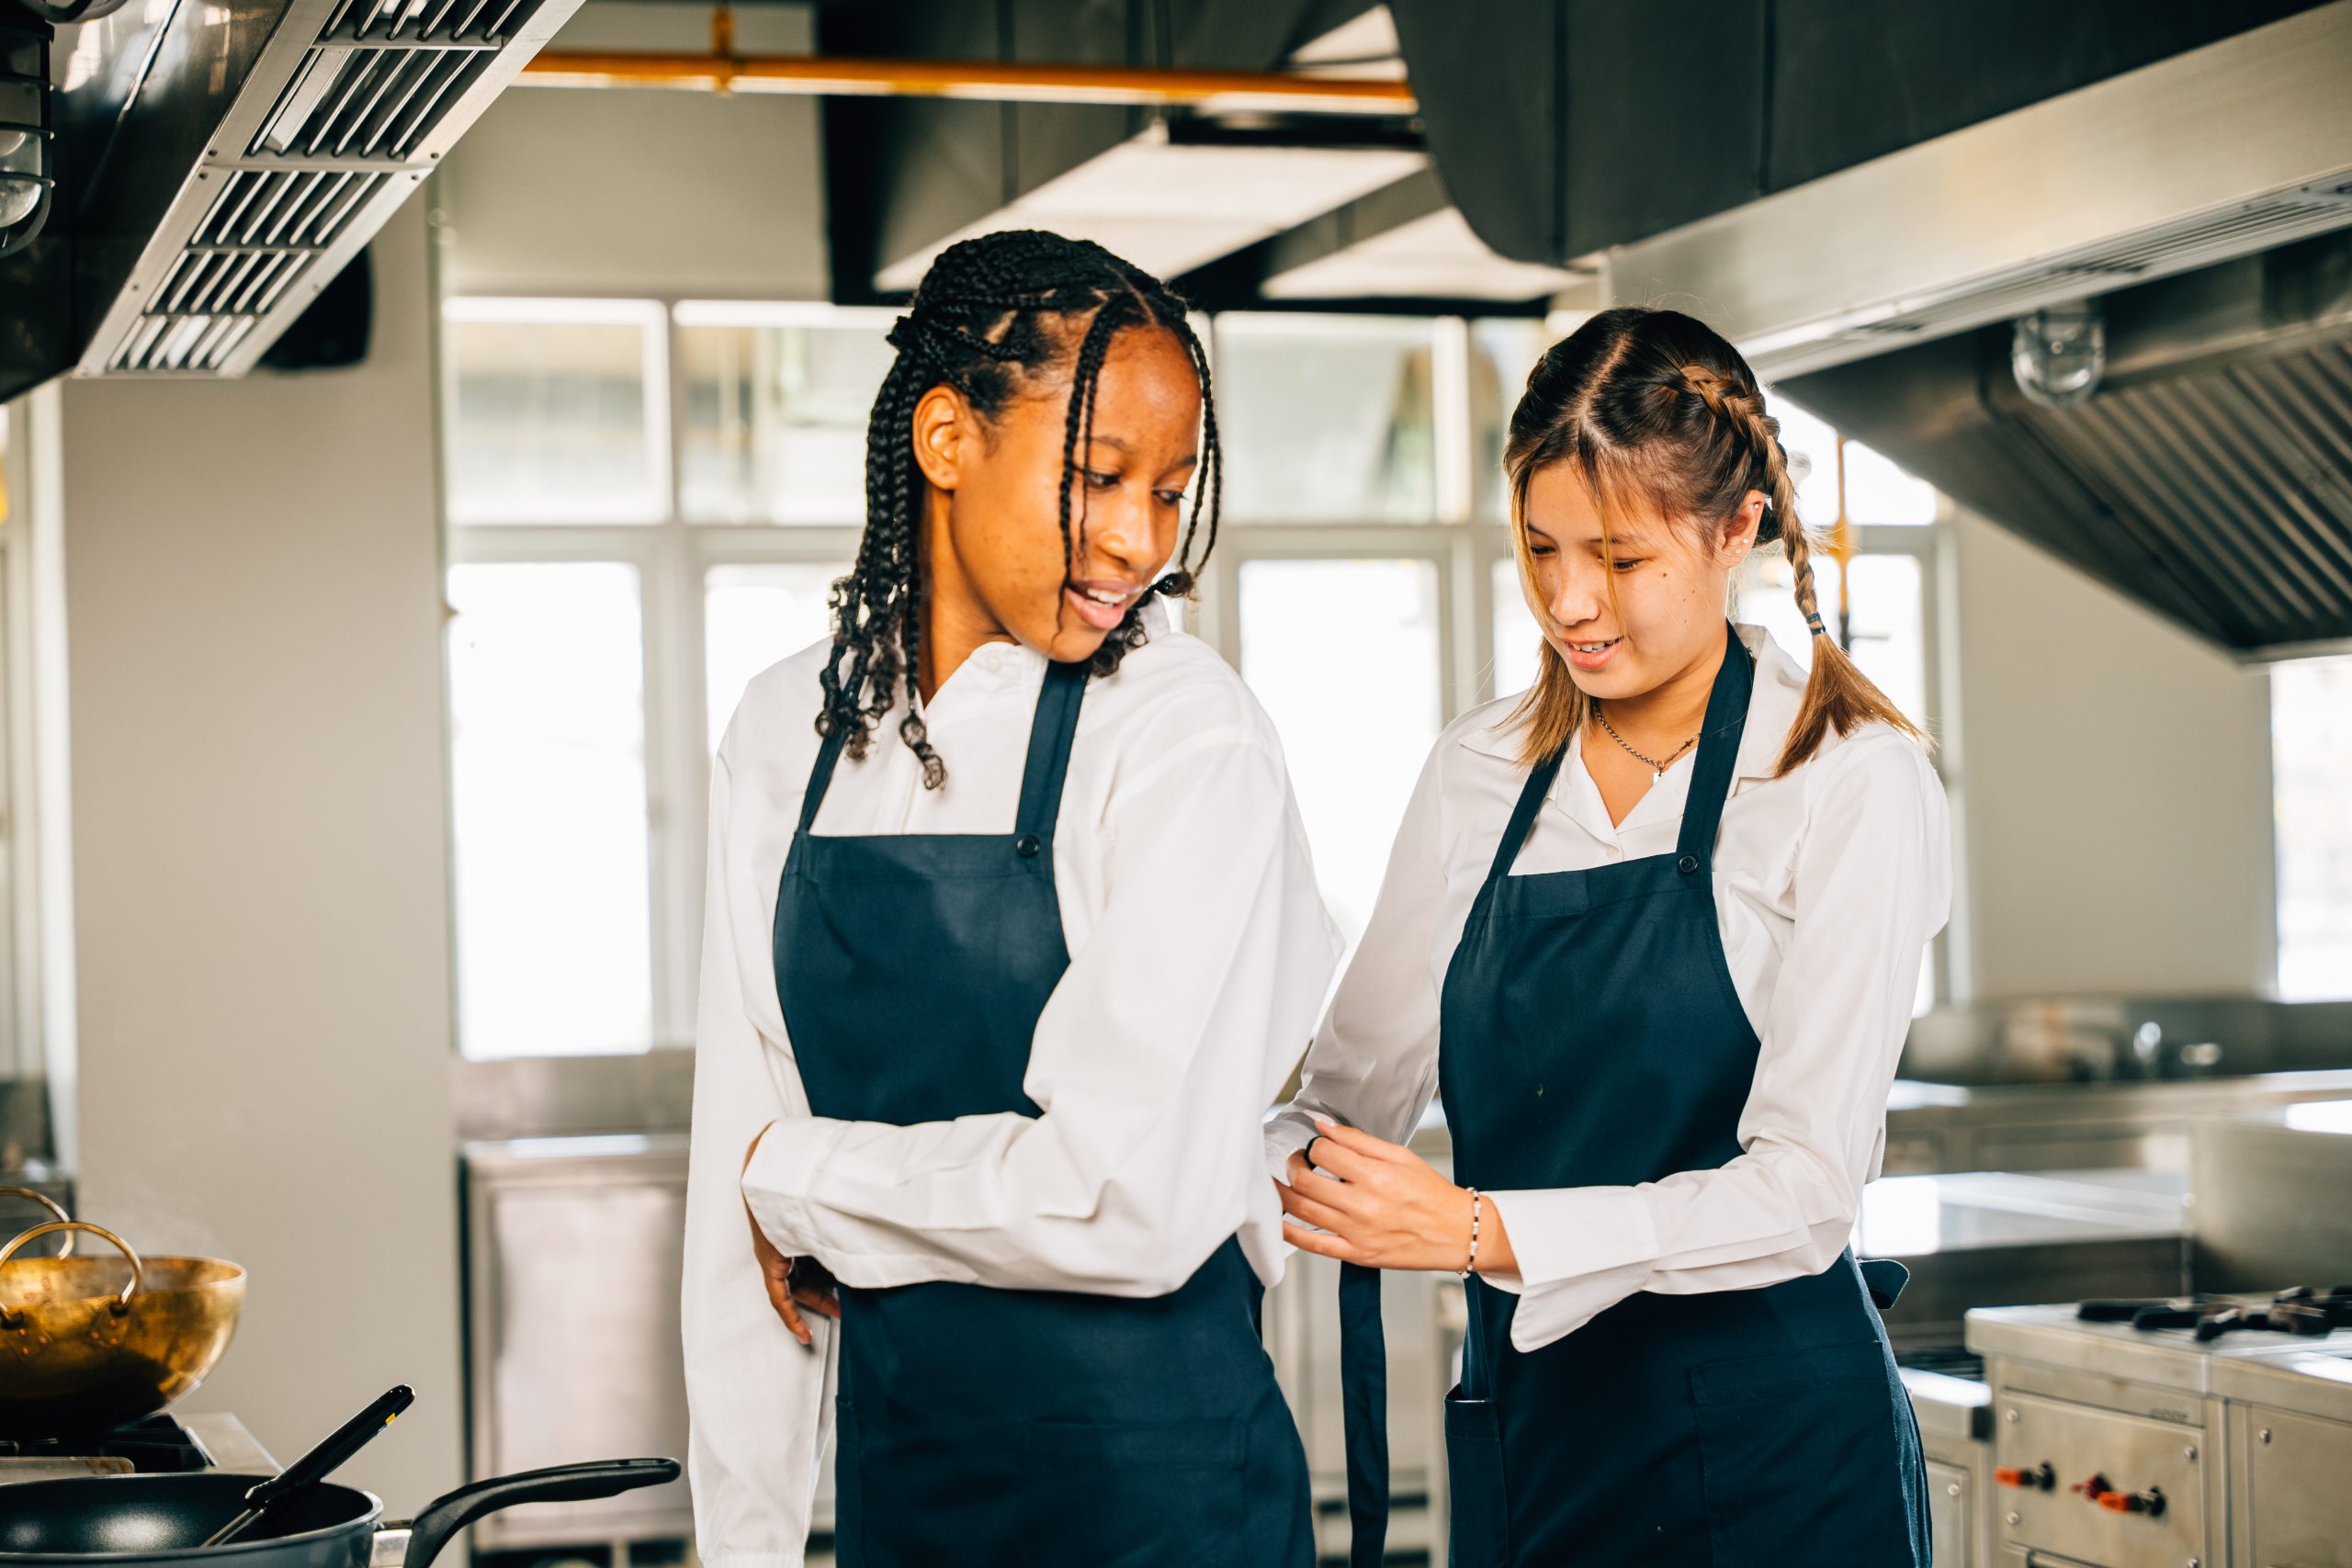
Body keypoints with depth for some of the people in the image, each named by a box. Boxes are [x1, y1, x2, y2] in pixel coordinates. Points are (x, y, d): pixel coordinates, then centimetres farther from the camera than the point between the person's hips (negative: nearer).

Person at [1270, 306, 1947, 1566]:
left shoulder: (1850, 787, -10)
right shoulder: (1477, 776, 6)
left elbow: (1804, 1190, -17)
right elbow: (1355, 1091, 6)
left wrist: (1484, 1232, -26)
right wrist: (1263, 1167, -16)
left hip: (1767, 1457, -4)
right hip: (1523, 1420, 5)